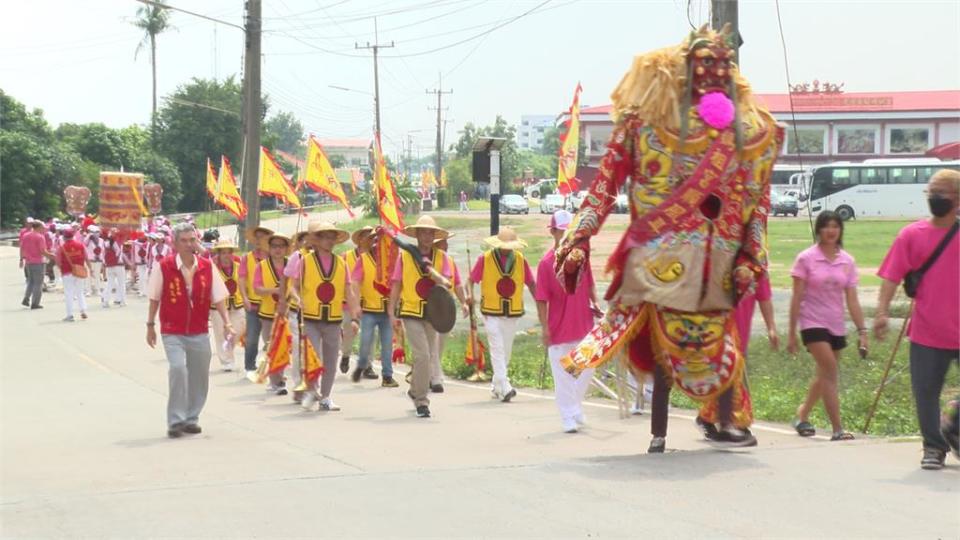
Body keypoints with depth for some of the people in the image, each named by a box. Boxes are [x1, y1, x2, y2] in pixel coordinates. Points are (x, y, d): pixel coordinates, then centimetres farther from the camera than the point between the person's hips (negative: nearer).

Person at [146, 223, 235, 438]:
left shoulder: (207, 267, 0)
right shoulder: (163, 267, -7)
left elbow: (218, 297, 1)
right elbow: (154, 298, 2)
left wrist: (227, 323, -9)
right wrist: (150, 325, 4)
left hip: (199, 333, 3)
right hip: (172, 332, -3)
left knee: (200, 376, 8)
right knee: (178, 368, -22)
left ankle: (191, 418, 27)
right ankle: (175, 421, -11)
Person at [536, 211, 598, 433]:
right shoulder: (547, 262, -11)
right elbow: (541, 299, -10)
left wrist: (595, 303, 0)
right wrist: (545, 327, -13)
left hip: (584, 324, 5)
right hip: (559, 328, -5)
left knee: (587, 368, 10)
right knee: (562, 374, 2)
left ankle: (575, 405, 31)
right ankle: (568, 417, 10)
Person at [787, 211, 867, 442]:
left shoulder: (847, 261, 4)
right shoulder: (806, 258, -5)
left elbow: (852, 300, 4)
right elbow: (797, 297, -4)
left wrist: (861, 330, -2)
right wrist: (792, 333, -5)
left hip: (836, 325, 5)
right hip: (813, 322, -5)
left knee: (825, 375, 13)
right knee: (830, 369, -18)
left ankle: (802, 417, 33)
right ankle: (837, 429, -18)